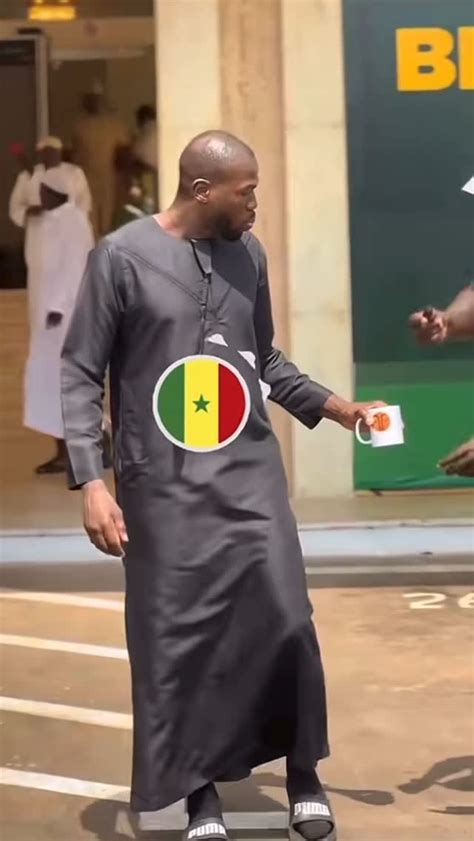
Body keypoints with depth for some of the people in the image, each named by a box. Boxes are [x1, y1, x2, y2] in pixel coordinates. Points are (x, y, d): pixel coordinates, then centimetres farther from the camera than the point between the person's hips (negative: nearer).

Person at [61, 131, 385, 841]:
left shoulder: (248, 255, 7)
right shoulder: (123, 257, -7)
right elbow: (80, 375, -4)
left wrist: (333, 405, 8)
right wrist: (91, 481, -12)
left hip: (250, 471, 3)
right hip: (163, 484, -3)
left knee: (286, 620, -4)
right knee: (175, 639, 1)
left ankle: (303, 774, 13)